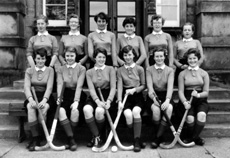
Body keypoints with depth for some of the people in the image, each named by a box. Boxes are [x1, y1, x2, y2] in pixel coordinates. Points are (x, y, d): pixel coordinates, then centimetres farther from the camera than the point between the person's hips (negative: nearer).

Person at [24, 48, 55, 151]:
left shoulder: (50, 70, 6)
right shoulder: (29, 71, 10)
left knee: (44, 107, -34)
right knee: (30, 107, -33)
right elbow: (26, 87, -3)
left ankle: (36, 138, -20)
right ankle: (35, 137, -28)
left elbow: (49, 87, -6)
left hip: (46, 97, -1)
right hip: (33, 96, 1)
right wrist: (31, 100, -23)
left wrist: (44, 100, -24)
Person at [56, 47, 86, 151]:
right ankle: (71, 139, -23)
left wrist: (76, 101, -21)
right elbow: (59, 84, -2)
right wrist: (59, 97, -20)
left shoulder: (81, 69, 2)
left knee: (75, 111, -31)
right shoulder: (61, 69, 12)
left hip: (77, 95, -2)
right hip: (65, 95, 2)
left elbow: (79, 86, -9)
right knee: (61, 111, -29)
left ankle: (69, 138, -10)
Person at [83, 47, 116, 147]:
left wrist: (108, 101, -18)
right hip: (94, 97, 2)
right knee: (86, 109, -32)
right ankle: (96, 137, -22)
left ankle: (98, 137, -9)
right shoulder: (89, 72, 12)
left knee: (99, 111, -33)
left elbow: (113, 87, 0)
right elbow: (91, 89, -1)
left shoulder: (110, 69, 9)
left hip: (107, 95, -2)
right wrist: (98, 101, -20)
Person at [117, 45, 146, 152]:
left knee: (136, 111, -33)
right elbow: (119, 86, -4)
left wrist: (134, 89, -13)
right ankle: (136, 137, -3)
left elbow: (143, 85, 7)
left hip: (138, 96, 0)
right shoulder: (120, 70, 6)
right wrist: (119, 101, -16)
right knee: (128, 114, -29)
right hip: (126, 96, 1)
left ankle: (137, 141, -24)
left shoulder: (140, 69, 5)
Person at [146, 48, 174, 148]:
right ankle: (157, 136, -14)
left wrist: (167, 100, -26)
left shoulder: (170, 70, 7)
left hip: (165, 96, 1)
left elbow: (170, 86, -8)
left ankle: (157, 138, -28)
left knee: (169, 108, -32)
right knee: (156, 109, -34)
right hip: (153, 96, -1)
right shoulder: (149, 70, 6)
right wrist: (154, 99, -26)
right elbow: (149, 86, -7)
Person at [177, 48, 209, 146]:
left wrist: (198, 95, -18)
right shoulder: (183, 74, 7)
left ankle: (193, 137, -5)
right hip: (187, 100, -1)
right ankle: (195, 138, 2)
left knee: (201, 115, -31)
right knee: (190, 118, -29)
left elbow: (206, 92, 4)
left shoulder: (204, 73, 9)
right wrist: (185, 102, -19)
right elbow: (180, 91, 0)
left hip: (201, 100, 1)